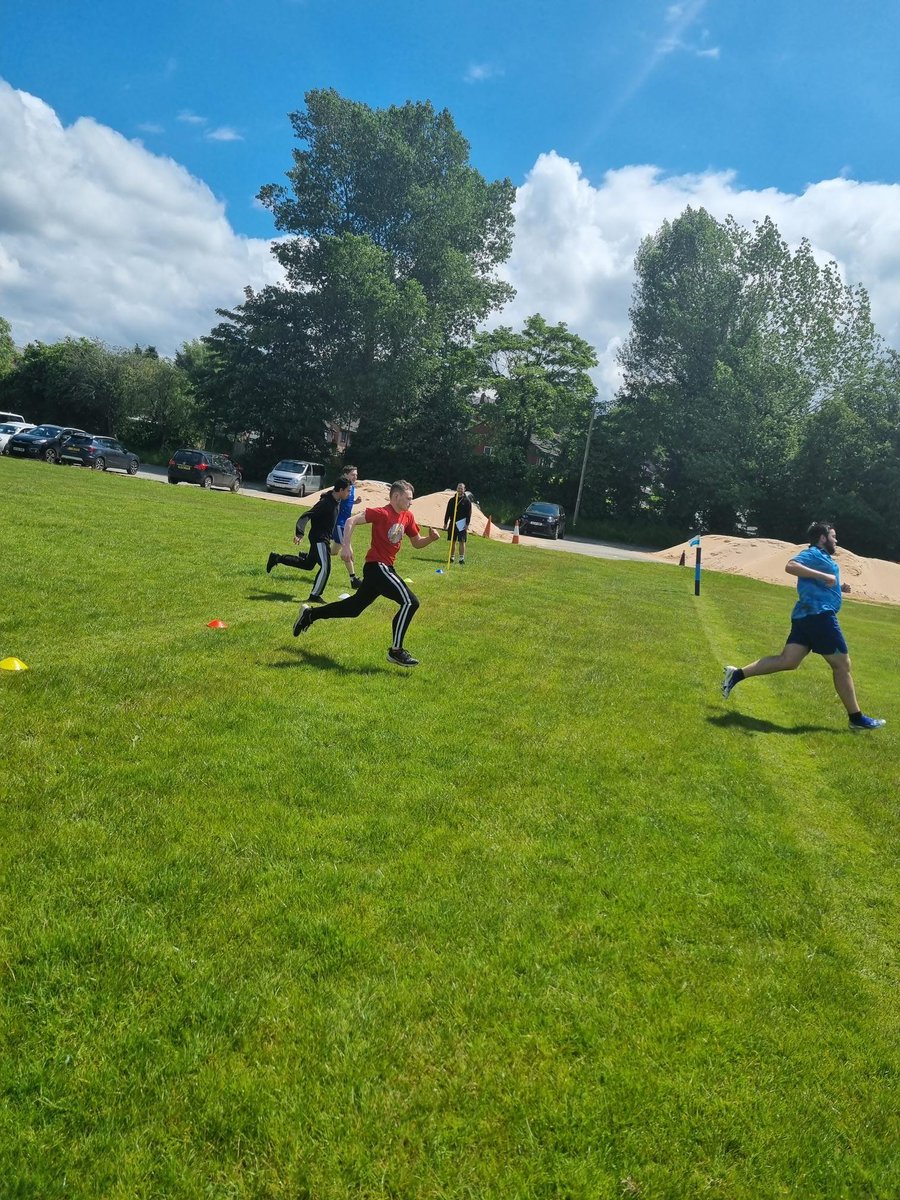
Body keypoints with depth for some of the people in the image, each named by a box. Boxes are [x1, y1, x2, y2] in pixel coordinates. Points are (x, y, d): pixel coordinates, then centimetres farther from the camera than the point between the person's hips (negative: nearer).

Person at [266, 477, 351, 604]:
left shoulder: (337, 501, 2)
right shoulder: (325, 503, -24)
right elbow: (306, 516, -26)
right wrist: (299, 534, -31)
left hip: (323, 539, 10)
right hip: (319, 538, -10)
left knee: (307, 564, 20)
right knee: (325, 567, -13)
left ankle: (276, 558, 30)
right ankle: (314, 596, -4)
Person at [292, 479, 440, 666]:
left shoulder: (408, 517, 8)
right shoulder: (382, 513, -15)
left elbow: (417, 543, 17)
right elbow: (351, 521, -19)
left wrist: (431, 538, -3)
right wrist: (346, 546, -28)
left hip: (385, 568, 9)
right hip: (377, 566, -9)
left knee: (354, 607, 20)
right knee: (410, 602, -17)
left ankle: (309, 614, 35)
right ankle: (396, 651, -9)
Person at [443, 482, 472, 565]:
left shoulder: (467, 501, 1)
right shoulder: (452, 500, 9)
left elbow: (469, 513, -4)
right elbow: (448, 512, 12)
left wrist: (467, 524, -13)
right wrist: (445, 523, 8)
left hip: (462, 524, -3)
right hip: (453, 523, 3)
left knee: (462, 541, -8)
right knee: (453, 541, 9)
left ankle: (462, 558, -7)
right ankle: (451, 557, 17)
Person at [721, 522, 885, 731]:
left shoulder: (821, 557, 25)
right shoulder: (814, 554, -5)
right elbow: (791, 566, -24)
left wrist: (839, 588, 20)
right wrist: (823, 575, -25)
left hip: (806, 615, 10)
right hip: (818, 614, -10)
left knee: (787, 661, 2)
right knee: (842, 664, -1)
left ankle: (737, 674, -4)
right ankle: (856, 718, 8)